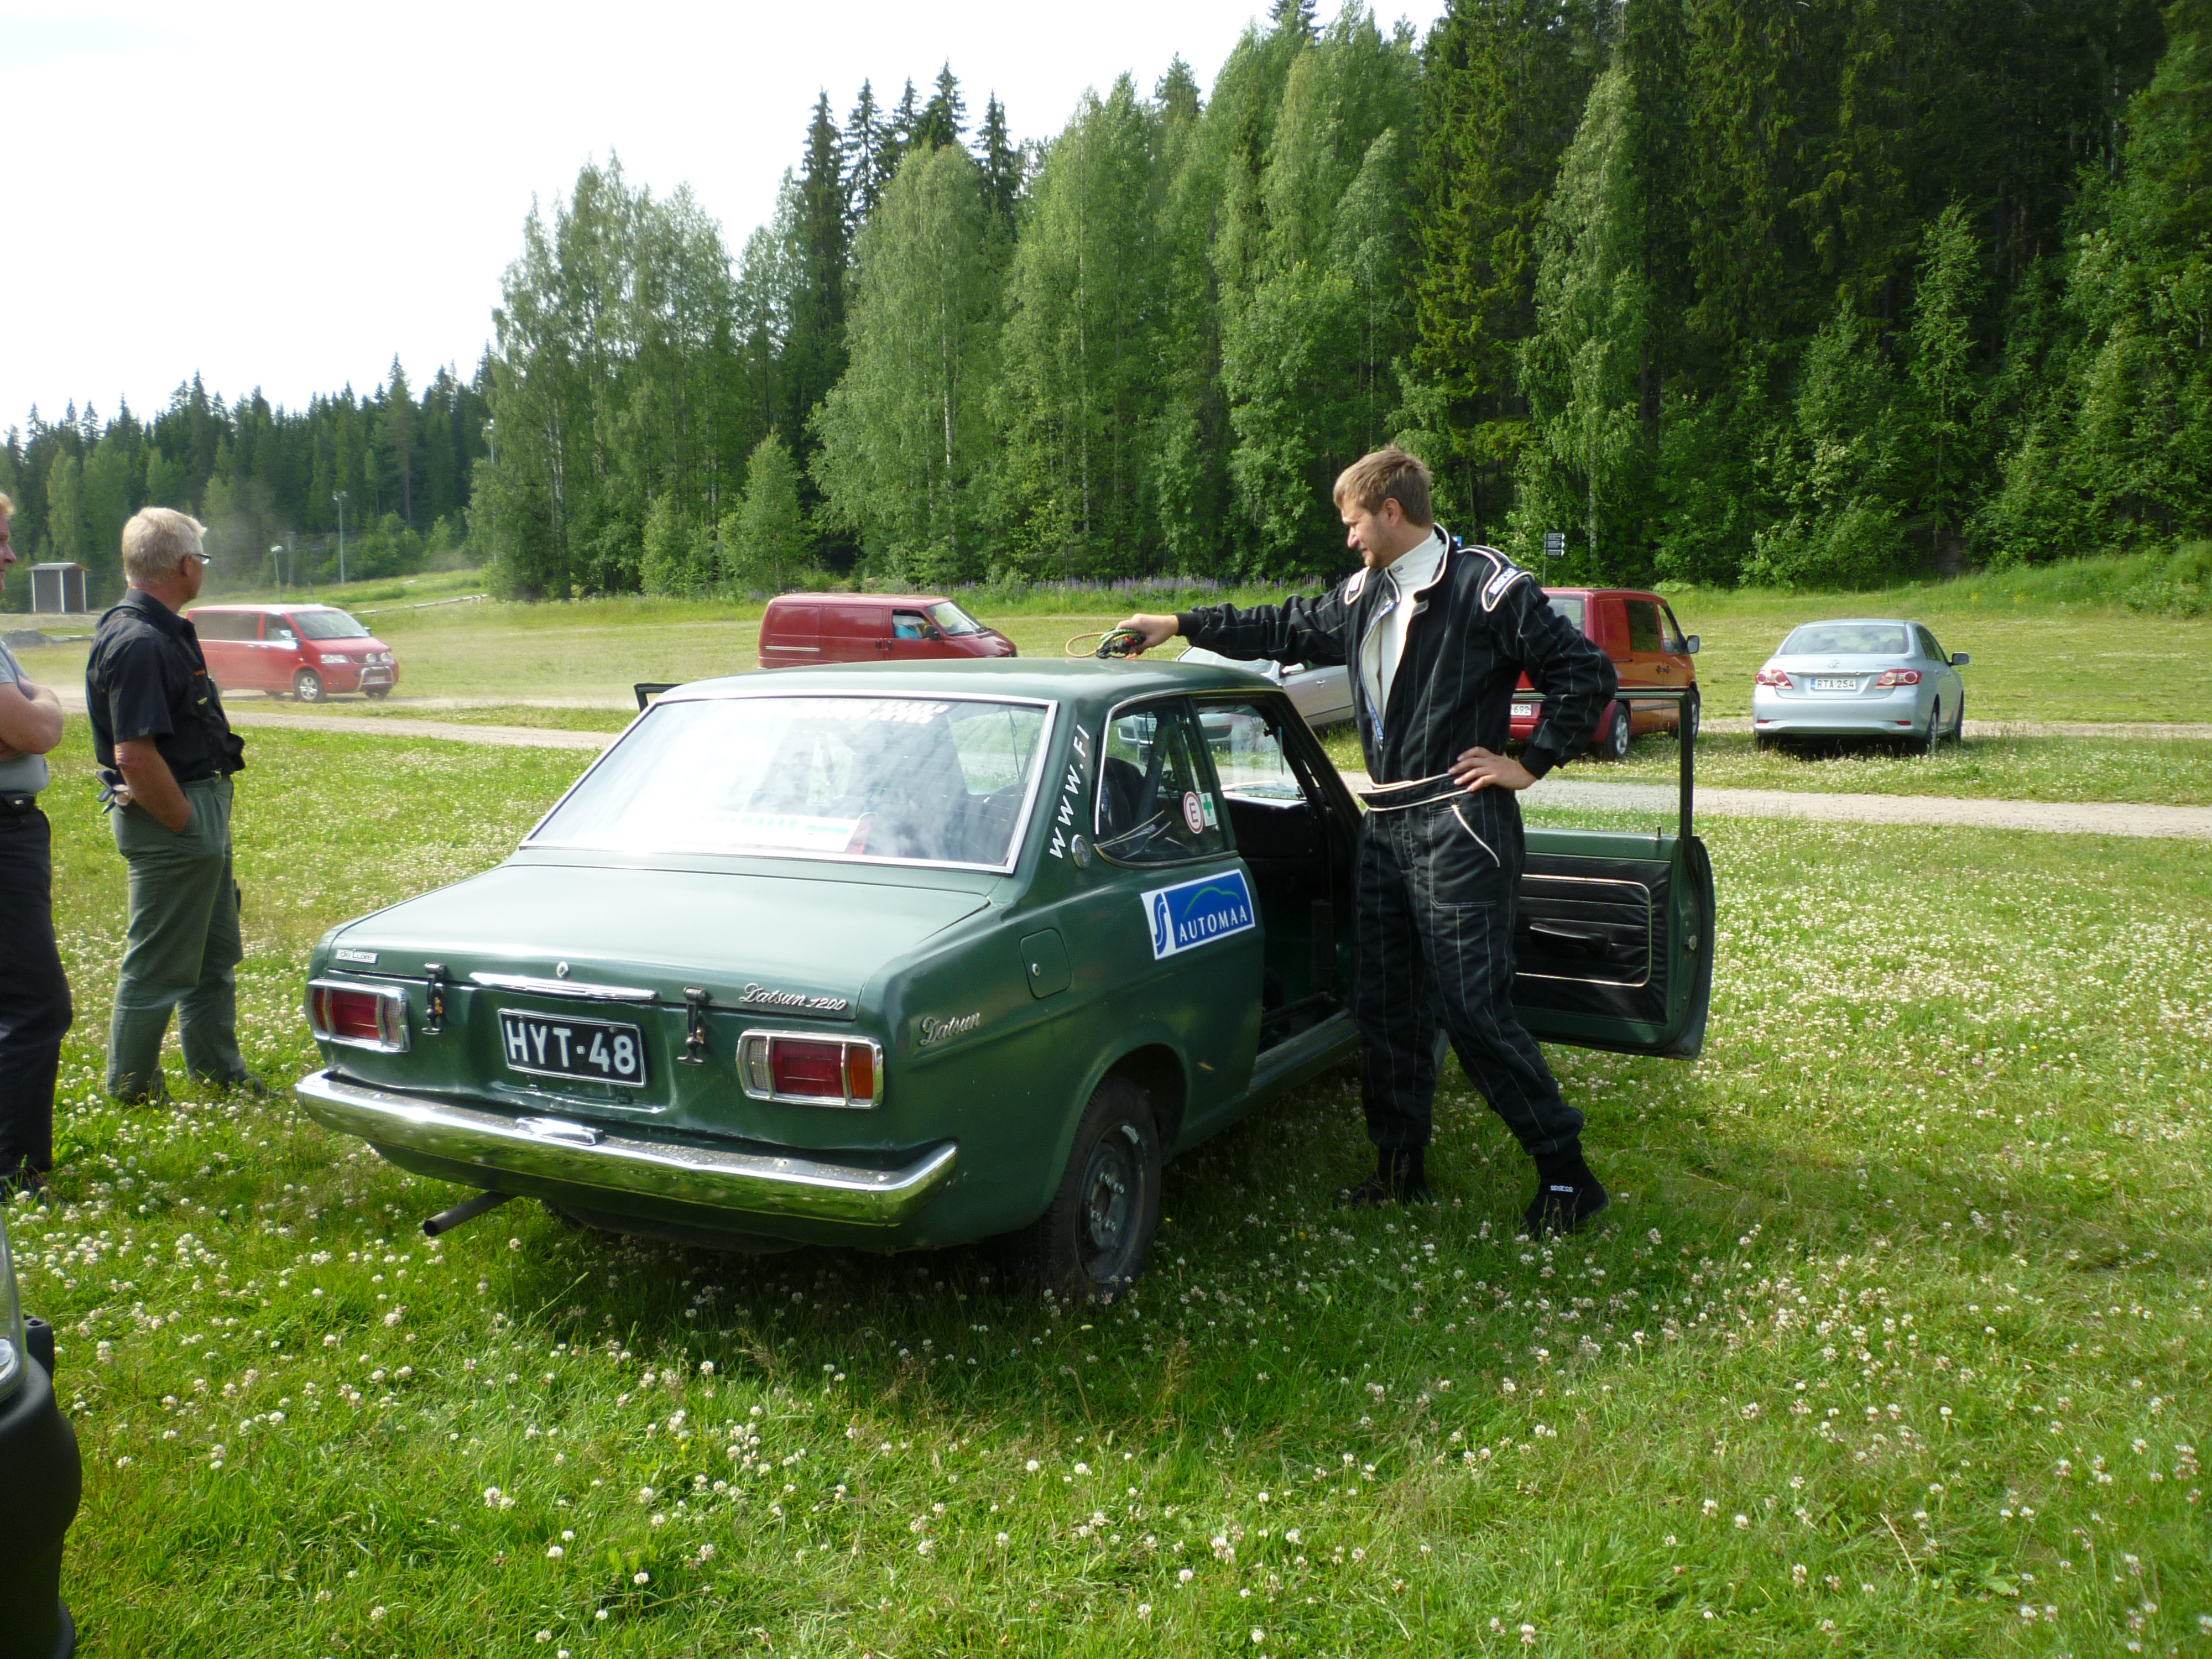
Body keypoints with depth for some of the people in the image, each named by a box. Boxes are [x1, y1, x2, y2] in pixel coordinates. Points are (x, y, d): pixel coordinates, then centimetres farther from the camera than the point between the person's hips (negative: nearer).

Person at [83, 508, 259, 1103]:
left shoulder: (163, 631, 13)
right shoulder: (138, 642, -21)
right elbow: (135, 755, -27)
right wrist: (186, 825, -18)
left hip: (201, 811, 11)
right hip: (170, 818, -11)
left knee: (216, 957, 19)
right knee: (158, 969, 1)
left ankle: (220, 1075, 31)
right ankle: (132, 1094, 13)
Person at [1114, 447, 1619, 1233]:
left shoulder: (1486, 585, -8)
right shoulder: (1365, 594, 13)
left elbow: (1586, 672, -8)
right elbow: (1285, 629, 26)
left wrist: (1529, 764, -9)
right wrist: (1176, 626, 24)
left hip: (1457, 826, -8)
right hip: (1385, 826, 8)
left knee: (1473, 1008, -10)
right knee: (1385, 1003, 11)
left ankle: (1566, 1173, 2)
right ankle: (1400, 1163, 24)